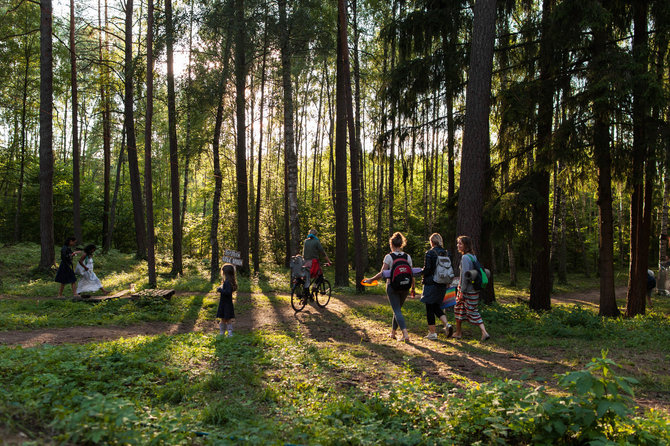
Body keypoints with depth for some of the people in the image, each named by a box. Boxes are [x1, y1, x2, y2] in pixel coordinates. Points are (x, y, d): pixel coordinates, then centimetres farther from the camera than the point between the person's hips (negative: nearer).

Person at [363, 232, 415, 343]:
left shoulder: (389, 257, -8)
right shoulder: (407, 257, 3)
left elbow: (382, 273, -13)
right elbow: (411, 274, 4)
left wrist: (370, 279, -2)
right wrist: (413, 288, 16)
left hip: (392, 286, -4)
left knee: (397, 310, -3)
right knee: (397, 309, 19)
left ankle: (405, 334, -18)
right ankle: (393, 333, 28)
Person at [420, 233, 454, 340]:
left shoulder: (430, 253, -12)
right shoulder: (446, 253, 5)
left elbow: (427, 269, -15)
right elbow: (450, 269, 8)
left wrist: (421, 272, 5)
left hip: (431, 283, -6)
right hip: (442, 284, 6)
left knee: (430, 308, 3)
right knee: (436, 306, 19)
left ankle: (432, 333, 6)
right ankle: (447, 324, 0)